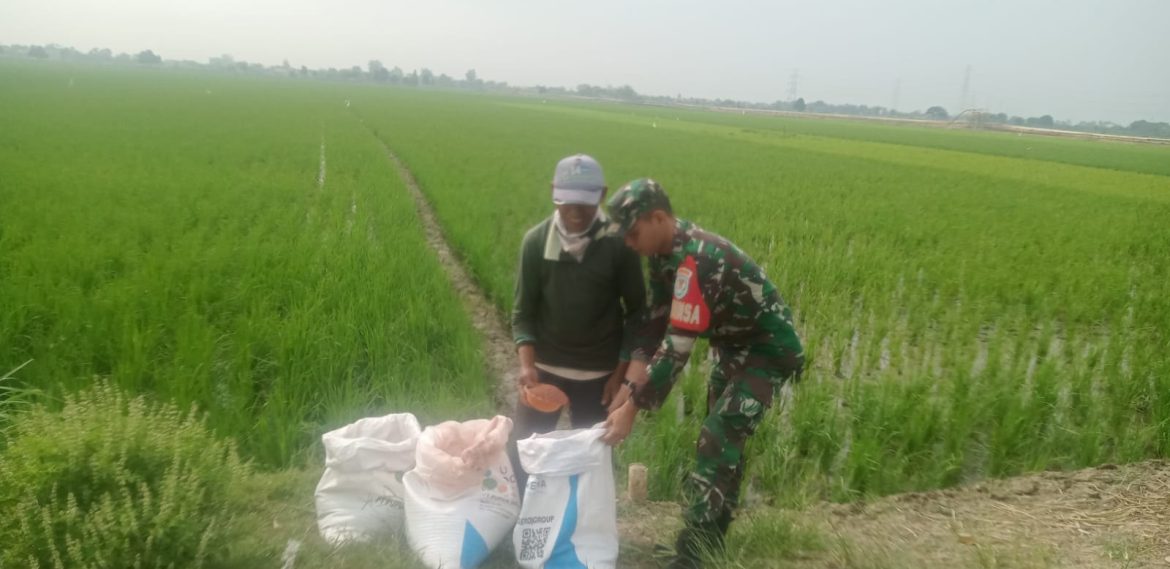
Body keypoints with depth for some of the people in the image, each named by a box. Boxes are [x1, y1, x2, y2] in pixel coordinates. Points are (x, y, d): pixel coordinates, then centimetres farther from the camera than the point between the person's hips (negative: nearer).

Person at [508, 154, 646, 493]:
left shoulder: (619, 244, -11)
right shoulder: (536, 241, -8)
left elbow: (637, 312, -2)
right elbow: (523, 311, -4)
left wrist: (622, 371, -6)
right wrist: (527, 363, -18)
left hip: (598, 373, -1)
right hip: (544, 367, 1)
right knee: (521, 452, 5)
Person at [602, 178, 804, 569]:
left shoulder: (695, 261, -33)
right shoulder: (666, 252, -4)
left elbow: (677, 346, -34)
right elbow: (655, 320, -4)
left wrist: (632, 408, -30)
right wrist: (631, 384, -14)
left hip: (767, 350, -9)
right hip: (734, 347, 9)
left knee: (716, 446, -13)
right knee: (723, 443, 17)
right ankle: (713, 536, 32)